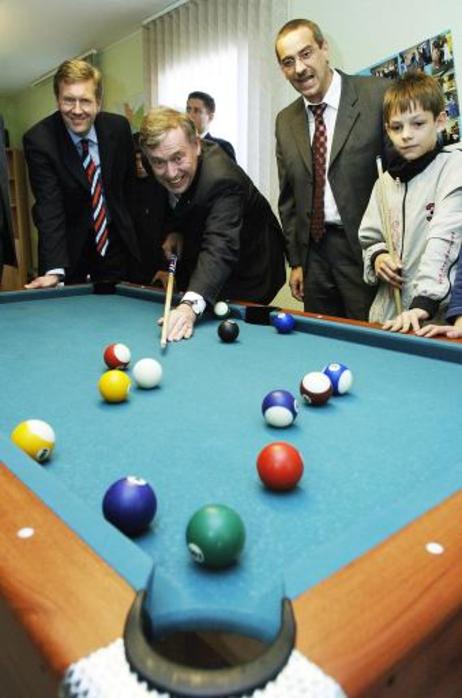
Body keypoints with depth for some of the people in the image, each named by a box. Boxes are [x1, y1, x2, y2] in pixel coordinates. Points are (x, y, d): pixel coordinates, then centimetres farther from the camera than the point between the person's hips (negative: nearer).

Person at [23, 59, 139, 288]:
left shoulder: (119, 127, -8)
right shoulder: (38, 140, -19)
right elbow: (49, 207, -26)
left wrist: (127, 225, 8)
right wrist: (54, 269, -36)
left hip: (114, 240, 3)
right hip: (69, 245, -3)